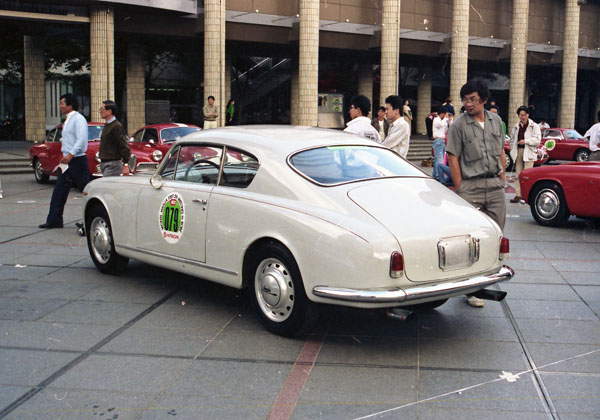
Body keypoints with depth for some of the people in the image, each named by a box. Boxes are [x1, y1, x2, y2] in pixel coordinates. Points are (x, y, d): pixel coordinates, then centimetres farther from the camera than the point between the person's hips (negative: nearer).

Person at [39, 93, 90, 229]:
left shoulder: (78, 119, -12)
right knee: (59, 191, 9)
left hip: (77, 160, -10)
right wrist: (65, 156, 17)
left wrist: (71, 154, -29)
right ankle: (54, 220, 14)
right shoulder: (68, 120, 17)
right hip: (67, 161, 10)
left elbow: (81, 140, -22)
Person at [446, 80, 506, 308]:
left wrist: (502, 179, 11)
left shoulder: (495, 121, 10)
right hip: (471, 187, -5)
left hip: (495, 186, 5)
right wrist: (460, 190, -10)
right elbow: (453, 159, -6)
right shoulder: (458, 125, -5)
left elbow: (501, 153, 18)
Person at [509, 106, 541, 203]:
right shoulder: (516, 127, 15)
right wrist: (512, 150, 9)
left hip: (528, 152, -5)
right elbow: (512, 139, 21)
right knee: (518, 174, 6)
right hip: (518, 152, 5)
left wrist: (525, 141, -16)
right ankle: (518, 194, 10)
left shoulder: (534, 126, 0)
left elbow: (537, 140, -7)